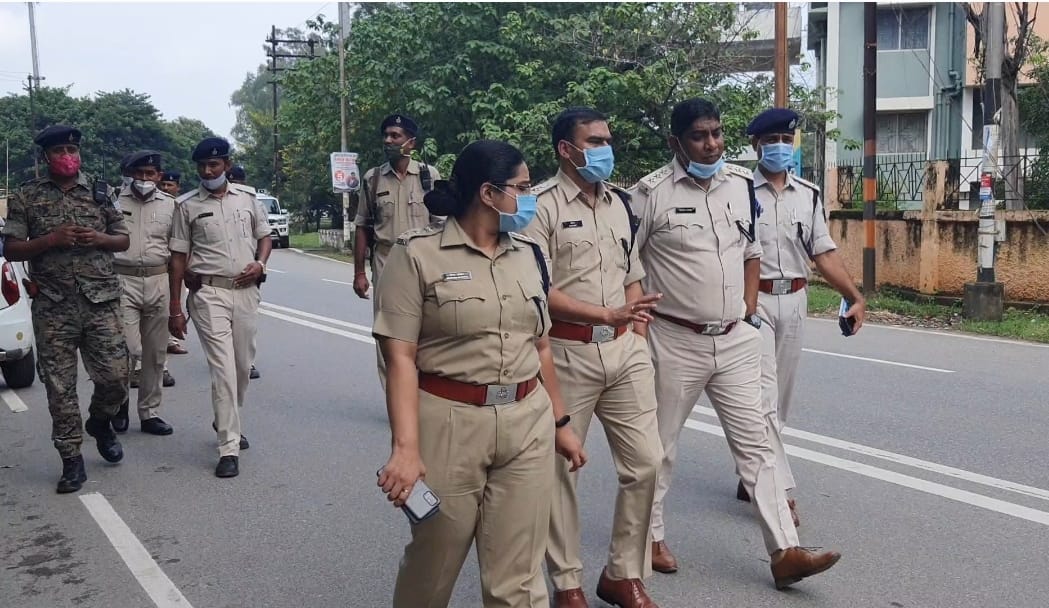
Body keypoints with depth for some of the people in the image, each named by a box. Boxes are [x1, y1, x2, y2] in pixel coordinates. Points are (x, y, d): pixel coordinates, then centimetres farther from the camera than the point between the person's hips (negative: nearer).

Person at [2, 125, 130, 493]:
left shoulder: (100, 192, 9)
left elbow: (123, 240, 13)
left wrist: (100, 238, -8)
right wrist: (50, 240, -15)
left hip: (102, 301, 1)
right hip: (52, 307, -1)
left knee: (115, 377, -2)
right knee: (60, 387, 2)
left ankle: (99, 422, 30)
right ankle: (72, 459, 13)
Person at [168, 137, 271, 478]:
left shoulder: (247, 198, 9)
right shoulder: (188, 206, 2)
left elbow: (264, 235, 19)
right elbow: (179, 257, 3)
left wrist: (260, 263, -4)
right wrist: (175, 309, 1)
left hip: (246, 291, 3)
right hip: (209, 293, -3)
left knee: (243, 365, 11)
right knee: (223, 368, -10)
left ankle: (226, 423, 36)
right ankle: (229, 448, -8)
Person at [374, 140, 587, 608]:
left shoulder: (528, 255, 9)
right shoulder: (418, 254, -8)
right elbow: (401, 358, -13)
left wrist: (560, 422, 18)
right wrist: (406, 447, -21)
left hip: (527, 425, 4)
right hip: (448, 424, -4)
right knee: (431, 570, 15)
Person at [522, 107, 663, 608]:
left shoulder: (619, 203, 14)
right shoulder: (542, 205, -8)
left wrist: (637, 336, 9)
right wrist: (608, 315, -19)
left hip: (623, 350, 6)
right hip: (566, 352, -6)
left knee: (645, 462, 7)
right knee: (560, 469, 5)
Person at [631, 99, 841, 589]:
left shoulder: (742, 184, 6)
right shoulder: (652, 193, -10)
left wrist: (747, 307, 10)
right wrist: (639, 319, -8)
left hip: (735, 341, 4)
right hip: (674, 342, -4)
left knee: (754, 442, 4)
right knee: (659, 444, 10)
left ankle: (785, 553, 7)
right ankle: (651, 536, 28)